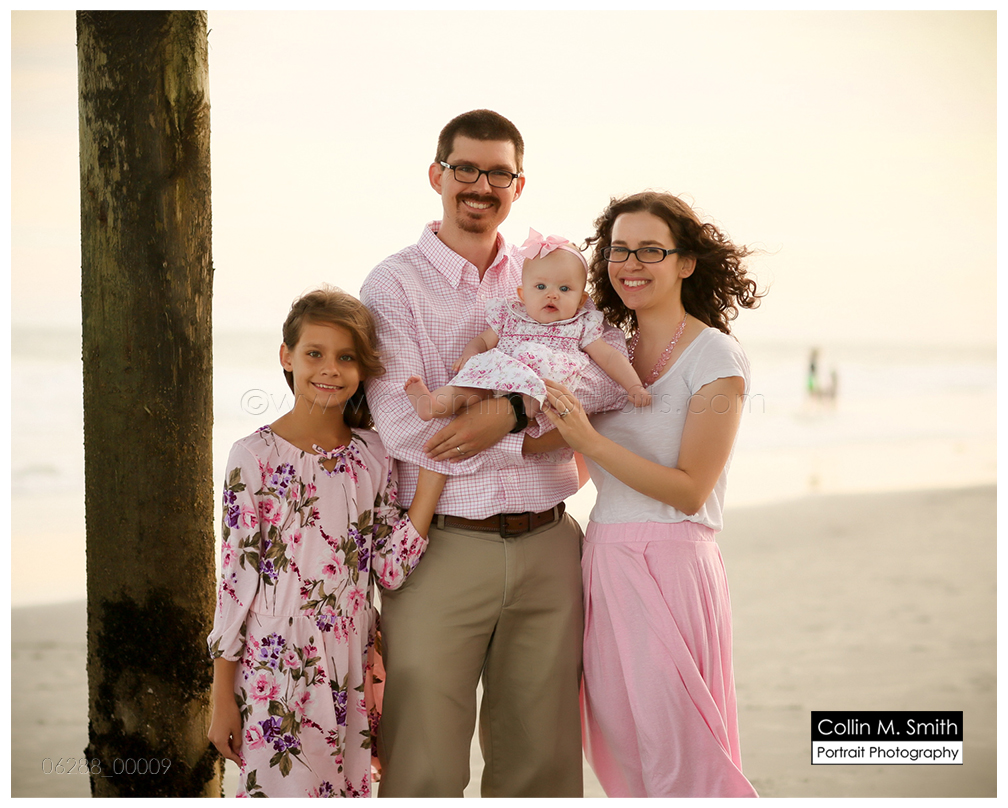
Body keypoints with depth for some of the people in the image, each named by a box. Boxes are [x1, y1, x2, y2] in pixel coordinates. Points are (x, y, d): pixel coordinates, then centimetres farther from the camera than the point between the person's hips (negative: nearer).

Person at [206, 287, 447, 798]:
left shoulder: (373, 455, 4)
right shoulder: (256, 457, -7)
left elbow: (391, 571, -1)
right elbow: (236, 576, -6)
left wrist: (433, 475, -7)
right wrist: (223, 696, -4)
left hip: (350, 671, 4)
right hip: (274, 672, -4)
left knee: (348, 789, 11)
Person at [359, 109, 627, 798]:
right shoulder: (396, 284, 0)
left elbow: (617, 371, -4)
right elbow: (401, 424, -13)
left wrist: (511, 411, -18)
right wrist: (545, 430, -9)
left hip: (547, 545, 4)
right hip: (443, 548, -3)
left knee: (541, 759, 10)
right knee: (425, 766, 0)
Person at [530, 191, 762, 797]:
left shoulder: (717, 358, -7)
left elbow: (689, 490, -13)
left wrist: (588, 440, -19)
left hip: (671, 562, -6)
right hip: (604, 559, 7)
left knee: (676, 758, -2)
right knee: (622, 752, 12)